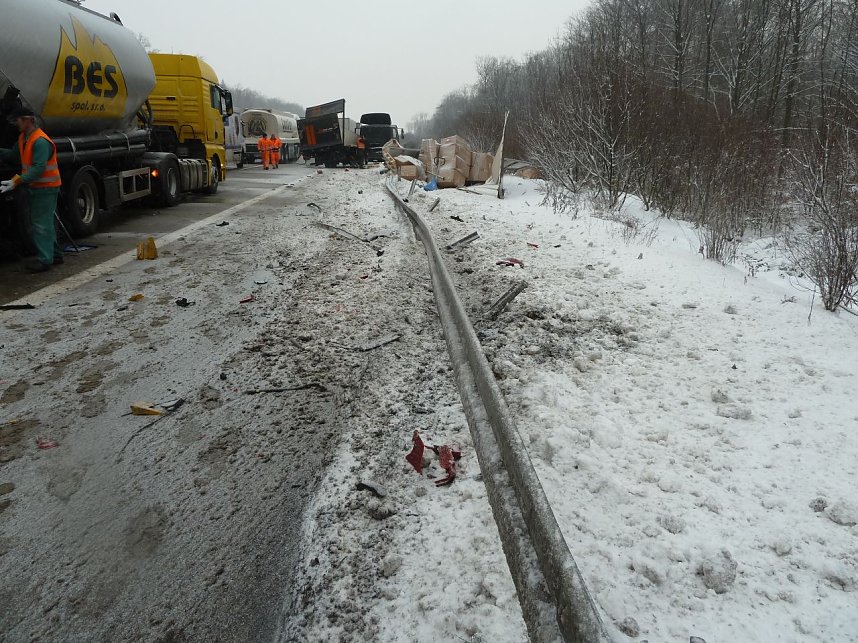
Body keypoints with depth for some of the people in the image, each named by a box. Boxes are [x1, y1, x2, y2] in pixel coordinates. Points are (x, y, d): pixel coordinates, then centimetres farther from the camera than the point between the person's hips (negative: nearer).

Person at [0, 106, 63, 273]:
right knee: (45, 222, 16)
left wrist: (16, 181, -29)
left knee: (42, 224, -8)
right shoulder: (23, 137, 10)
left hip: (46, 188, -10)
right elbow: (14, 156, 17)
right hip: (34, 187, 10)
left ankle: (44, 260, -4)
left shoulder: (40, 141, -21)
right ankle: (55, 254, 25)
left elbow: (39, 168, -27)